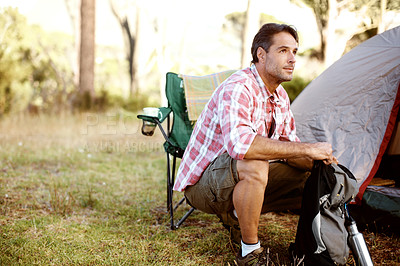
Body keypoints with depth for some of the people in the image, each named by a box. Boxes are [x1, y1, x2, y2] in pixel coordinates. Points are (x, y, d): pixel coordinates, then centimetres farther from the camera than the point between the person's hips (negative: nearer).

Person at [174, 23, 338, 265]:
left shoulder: (280, 96, 4)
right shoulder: (237, 89, -26)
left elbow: (288, 147, 7)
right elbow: (240, 144, -43)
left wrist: (316, 161, -16)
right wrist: (308, 149, -37)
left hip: (240, 181, 9)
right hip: (202, 184, -9)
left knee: (309, 175, 1)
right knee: (253, 165, -38)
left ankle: (235, 216, 13)